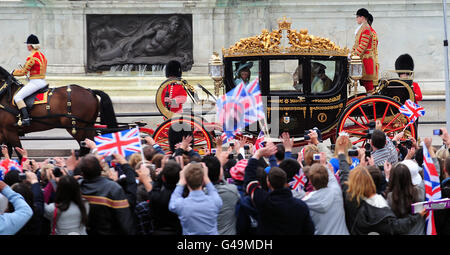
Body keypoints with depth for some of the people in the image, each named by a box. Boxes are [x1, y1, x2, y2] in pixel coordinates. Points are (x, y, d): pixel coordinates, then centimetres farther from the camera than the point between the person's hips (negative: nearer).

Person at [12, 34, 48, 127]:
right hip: (43, 82, 10)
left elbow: (23, 72, -10)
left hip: (35, 82, -10)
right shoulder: (42, 56, 13)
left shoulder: (31, 57, -15)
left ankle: (25, 119, -28)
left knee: (17, 97, -16)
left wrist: (13, 72, 7)